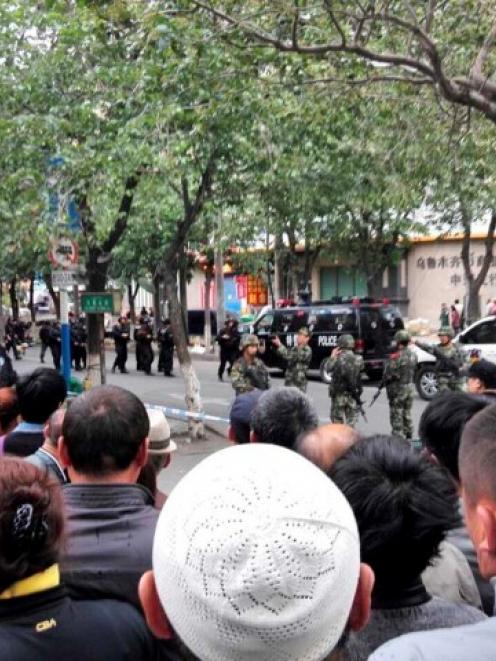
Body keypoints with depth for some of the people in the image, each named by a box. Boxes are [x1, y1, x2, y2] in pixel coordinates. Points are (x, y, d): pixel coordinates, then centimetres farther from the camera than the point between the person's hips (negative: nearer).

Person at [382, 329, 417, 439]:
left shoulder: (395, 357, -21)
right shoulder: (413, 355, 1)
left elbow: (388, 375, -17)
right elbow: (413, 371, 7)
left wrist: (384, 381, 2)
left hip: (398, 389, -7)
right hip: (410, 386, 7)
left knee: (396, 415, 1)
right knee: (407, 414, 19)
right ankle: (408, 437, 26)